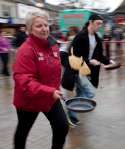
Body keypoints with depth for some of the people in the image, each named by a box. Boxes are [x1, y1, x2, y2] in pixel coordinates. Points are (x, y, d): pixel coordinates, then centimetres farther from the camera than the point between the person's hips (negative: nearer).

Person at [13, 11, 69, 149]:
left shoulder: (53, 45, 0)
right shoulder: (26, 50, -25)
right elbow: (23, 80, -32)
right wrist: (49, 92, -40)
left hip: (51, 97, 6)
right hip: (29, 99, -5)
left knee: (62, 127, 4)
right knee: (23, 130, 17)